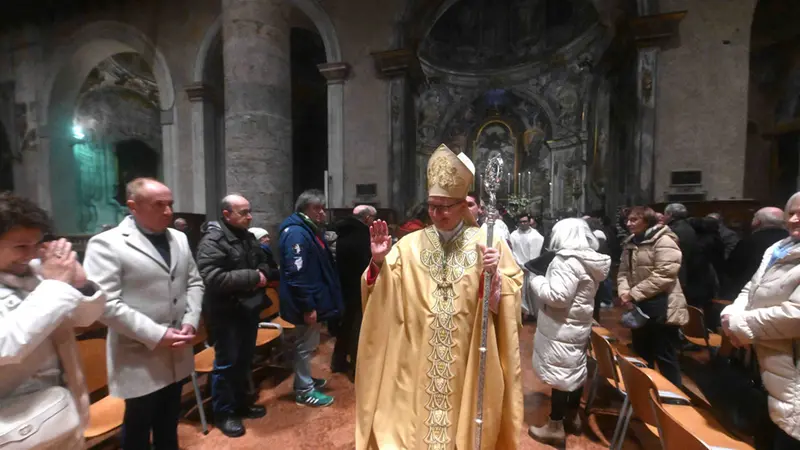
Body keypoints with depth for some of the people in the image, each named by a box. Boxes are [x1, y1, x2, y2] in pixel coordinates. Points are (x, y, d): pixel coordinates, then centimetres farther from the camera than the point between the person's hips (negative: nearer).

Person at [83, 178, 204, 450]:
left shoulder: (179, 239, 5)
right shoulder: (106, 244, -14)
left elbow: (194, 283, 8)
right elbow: (105, 304, -19)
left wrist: (191, 321, -6)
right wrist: (157, 335, -20)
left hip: (177, 355, 5)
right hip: (140, 359, -5)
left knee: (169, 423, 23)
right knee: (138, 428, 17)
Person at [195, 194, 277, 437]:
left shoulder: (248, 237, 9)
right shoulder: (212, 240, -18)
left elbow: (263, 263, 19)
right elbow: (213, 279, -29)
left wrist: (263, 273, -5)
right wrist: (252, 277, -25)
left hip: (249, 308, 8)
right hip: (227, 312, -8)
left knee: (245, 359, 20)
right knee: (227, 362, 7)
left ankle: (241, 403, 38)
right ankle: (224, 413, 27)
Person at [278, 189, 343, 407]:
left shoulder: (311, 230, 12)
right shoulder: (297, 233, -21)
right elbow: (296, 274, -27)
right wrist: (308, 306, -25)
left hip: (314, 299, 10)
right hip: (307, 304, -10)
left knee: (308, 344, 23)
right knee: (306, 345, 5)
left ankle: (305, 379, 40)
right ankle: (304, 390, 22)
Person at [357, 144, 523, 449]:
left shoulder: (489, 242, -5)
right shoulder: (410, 245, -2)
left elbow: (512, 294, -8)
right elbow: (385, 297, -5)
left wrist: (495, 275, -27)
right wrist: (378, 262, -21)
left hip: (468, 359, 0)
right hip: (418, 360, 1)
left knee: (464, 420, 17)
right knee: (418, 417, 15)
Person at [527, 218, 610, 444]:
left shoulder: (567, 260, -23)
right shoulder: (590, 259, 6)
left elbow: (557, 296, -27)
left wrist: (537, 281, -12)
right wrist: (546, 280, 11)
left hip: (562, 328, -9)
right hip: (580, 324, 9)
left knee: (559, 374, 2)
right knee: (575, 370, 20)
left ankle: (555, 427, 16)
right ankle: (573, 416, 37)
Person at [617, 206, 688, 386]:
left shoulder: (663, 241, -13)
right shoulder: (630, 243, 11)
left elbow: (663, 275, -22)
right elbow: (623, 272, 9)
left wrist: (634, 293, -19)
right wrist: (624, 292, -10)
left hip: (661, 308, -8)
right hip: (638, 308, 8)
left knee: (665, 358, 4)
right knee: (642, 355, 20)